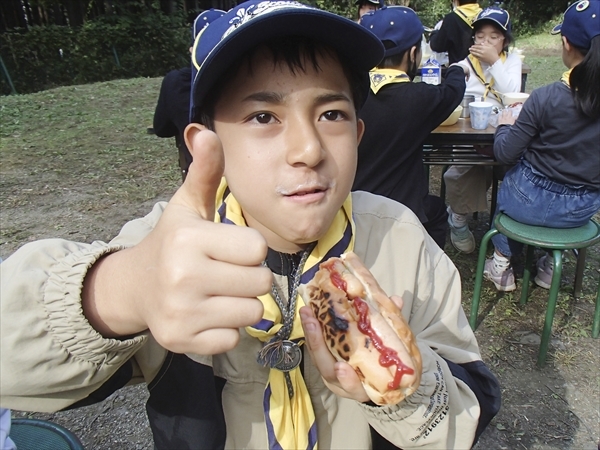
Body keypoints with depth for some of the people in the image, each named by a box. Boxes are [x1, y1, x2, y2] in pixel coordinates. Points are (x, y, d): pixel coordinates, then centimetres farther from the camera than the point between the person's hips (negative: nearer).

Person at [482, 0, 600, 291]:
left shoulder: (546, 98, -24)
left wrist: (504, 125, 4)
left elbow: (505, 153, -16)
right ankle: (549, 263, 40)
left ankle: (501, 263, 33)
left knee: (507, 184, 31)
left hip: (534, 203, -4)